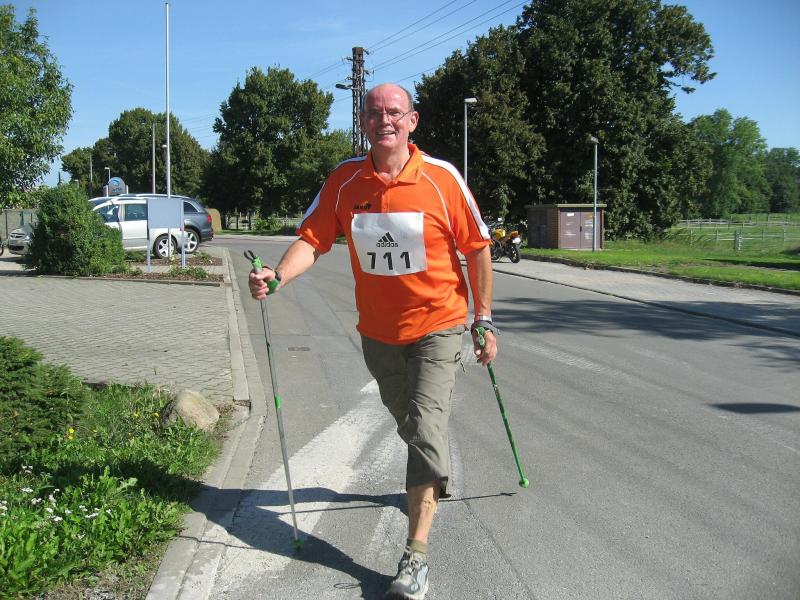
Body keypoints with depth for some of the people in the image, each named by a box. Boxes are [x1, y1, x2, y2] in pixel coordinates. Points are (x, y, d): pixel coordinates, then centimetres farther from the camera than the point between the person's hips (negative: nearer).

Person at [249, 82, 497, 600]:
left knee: (426, 430, -13)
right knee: (410, 426, 21)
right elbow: (312, 240, -8)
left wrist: (484, 321, -4)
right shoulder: (345, 180, -6)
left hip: (438, 325, -3)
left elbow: (478, 249, -6)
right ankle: (434, 480, 53)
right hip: (377, 330, 4)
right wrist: (277, 276, -27)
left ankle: (416, 556, -7)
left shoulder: (442, 178, -13)